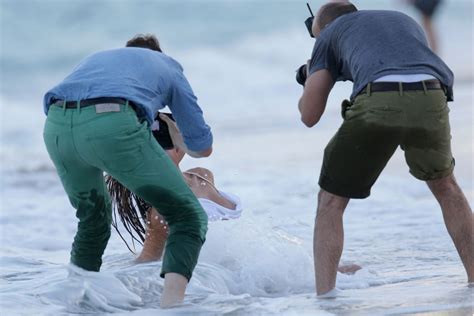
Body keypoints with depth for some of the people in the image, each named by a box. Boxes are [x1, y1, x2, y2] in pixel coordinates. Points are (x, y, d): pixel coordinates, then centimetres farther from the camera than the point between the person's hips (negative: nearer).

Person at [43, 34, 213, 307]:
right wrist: (177, 145, 61)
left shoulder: (98, 58, 42)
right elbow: (203, 148, 37)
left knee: (93, 218, 32)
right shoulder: (168, 66, 34)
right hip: (112, 123, -5)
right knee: (189, 216, 5)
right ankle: (172, 302, -16)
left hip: (56, 126, 5)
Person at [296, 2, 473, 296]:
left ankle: (324, 297, 3)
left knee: (331, 202, 15)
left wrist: (310, 80, 46)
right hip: (430, 100, 3)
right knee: (444, 185, 31)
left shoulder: (332, 32, 29)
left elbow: (309, 115, 25)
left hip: (378, 102, -3)